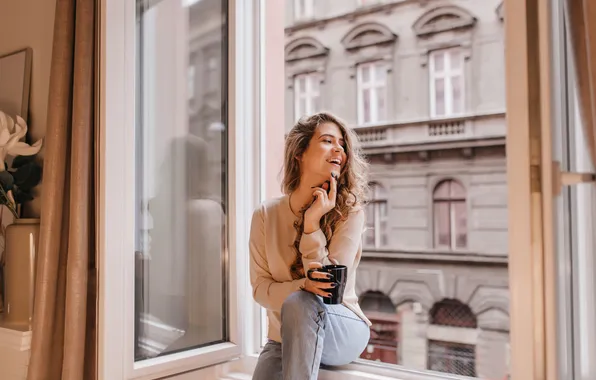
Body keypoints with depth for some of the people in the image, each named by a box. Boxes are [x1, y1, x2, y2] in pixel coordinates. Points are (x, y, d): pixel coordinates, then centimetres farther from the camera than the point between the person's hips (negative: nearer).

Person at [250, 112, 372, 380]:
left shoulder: (349, 213, -10)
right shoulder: (266, 215, -4)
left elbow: (331, 287, -16)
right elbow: (260, 288, -5)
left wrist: (312, 223, -23)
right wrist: (303, 285, -26)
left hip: (343, 331, -1)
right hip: (283, 338, 1)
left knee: (300, 302, -33)